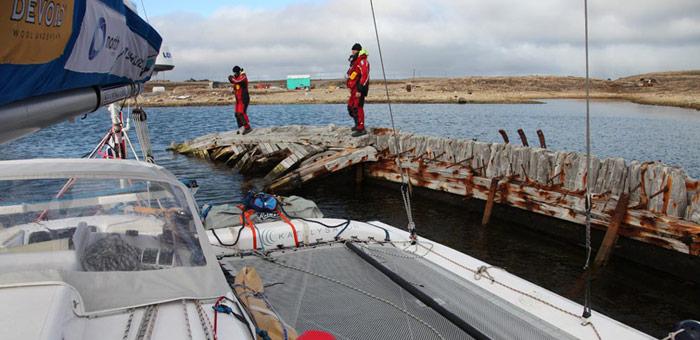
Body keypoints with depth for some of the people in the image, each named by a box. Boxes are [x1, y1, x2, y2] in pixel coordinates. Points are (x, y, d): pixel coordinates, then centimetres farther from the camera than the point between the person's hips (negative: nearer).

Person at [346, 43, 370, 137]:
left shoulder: (363, 61, -14)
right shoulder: (354, 62, 19)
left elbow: (365, 76, -22)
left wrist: (360, 90, -26)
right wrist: (350, 87, 25)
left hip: (359, 89, -10)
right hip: (354, 90, 10)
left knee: (357, 108, -12)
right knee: (350, 107, 17)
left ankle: (361, 129, -10)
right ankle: (358, 124, 32)